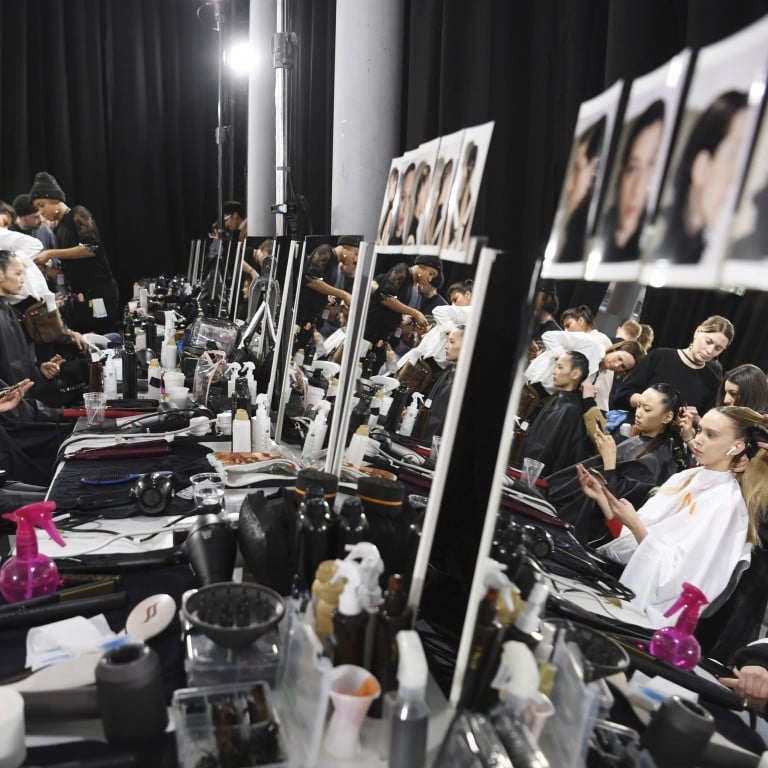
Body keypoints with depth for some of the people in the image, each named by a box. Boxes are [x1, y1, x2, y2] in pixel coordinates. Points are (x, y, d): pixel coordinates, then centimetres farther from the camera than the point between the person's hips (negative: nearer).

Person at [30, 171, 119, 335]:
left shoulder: (78, 214, -5)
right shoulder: (59, 229, 18)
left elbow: (91, 248, -19)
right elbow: (67, 269, 21)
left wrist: (51, 254, -16)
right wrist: (44, 265, 4)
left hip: (99, 292, -8)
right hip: (80, 296, 8)